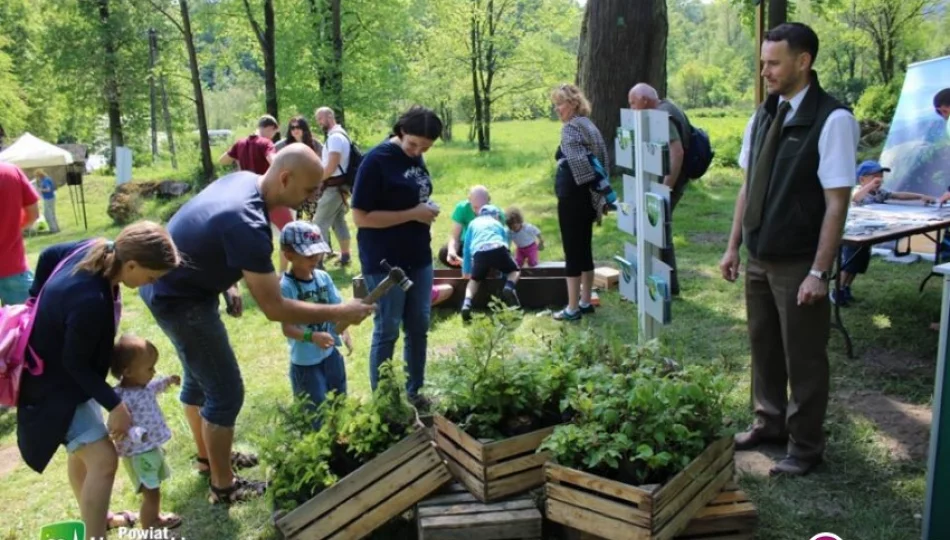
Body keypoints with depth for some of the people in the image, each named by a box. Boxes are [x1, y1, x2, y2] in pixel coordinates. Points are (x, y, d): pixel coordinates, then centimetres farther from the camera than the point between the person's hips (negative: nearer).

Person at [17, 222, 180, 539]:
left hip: (55, 358, 10)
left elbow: (48, 256, 4)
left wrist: (43, 301, 16)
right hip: (55, 381, -10)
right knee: (103, 460, -14)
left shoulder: (96, 250, -16)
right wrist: (114, 404, -20)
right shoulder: (90, 302, -40)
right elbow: (75, 364, -27)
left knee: (83, 448, 25)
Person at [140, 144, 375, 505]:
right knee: (226, 391, 0)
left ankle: (207, 456, 43)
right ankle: (223, 486, 15)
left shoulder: (244, 179, -6)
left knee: (199, 376, 24)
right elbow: (274, 309, -30)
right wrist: (337, 313, -25)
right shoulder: (247, 224, -34)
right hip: (179, 298, -10)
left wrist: (229, 284, 9)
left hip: (173, 284, 10)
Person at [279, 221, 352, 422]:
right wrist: (311, 336, -39)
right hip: (304, 361, -6)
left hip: (331, 353, 6)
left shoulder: (324, 277, -4)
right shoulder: (286, 286, -20)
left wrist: (344, 332, -18)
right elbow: (287, 328, -23)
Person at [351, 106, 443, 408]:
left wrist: (428, 209, 1)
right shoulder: (376, 160, -16)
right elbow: (361, 217, -19)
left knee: (419, 327, 14)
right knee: (387, 331, 3)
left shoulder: (416, 159, 6)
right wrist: (412, 214, -21)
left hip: (418, 258, 7)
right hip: (385, 262, -7)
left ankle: (415, 392, 29)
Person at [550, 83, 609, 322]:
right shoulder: (588, 125, 15)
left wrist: (595, 194, -18)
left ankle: (572, 308, 5)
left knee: (572, 252, -2)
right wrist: (598, 197, 13)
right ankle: (585, 302, 24)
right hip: (586, 199, 9)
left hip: (572, 198, -9)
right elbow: (601, 162, 15)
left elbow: (579, 163, -24)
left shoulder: (571, 128, -13)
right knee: (585, 250, 15)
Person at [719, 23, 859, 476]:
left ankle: (805, 445, 25)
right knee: (764, 346, 18)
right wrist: (734, 245, 10)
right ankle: (770, 422, 38)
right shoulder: (763, 116, 5)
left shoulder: (832, 120, -16)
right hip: (759, 258, 6)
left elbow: (836, 202, -16)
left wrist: (819, 271, -17)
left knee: (803, 357, 8)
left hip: (798, 264, -6)